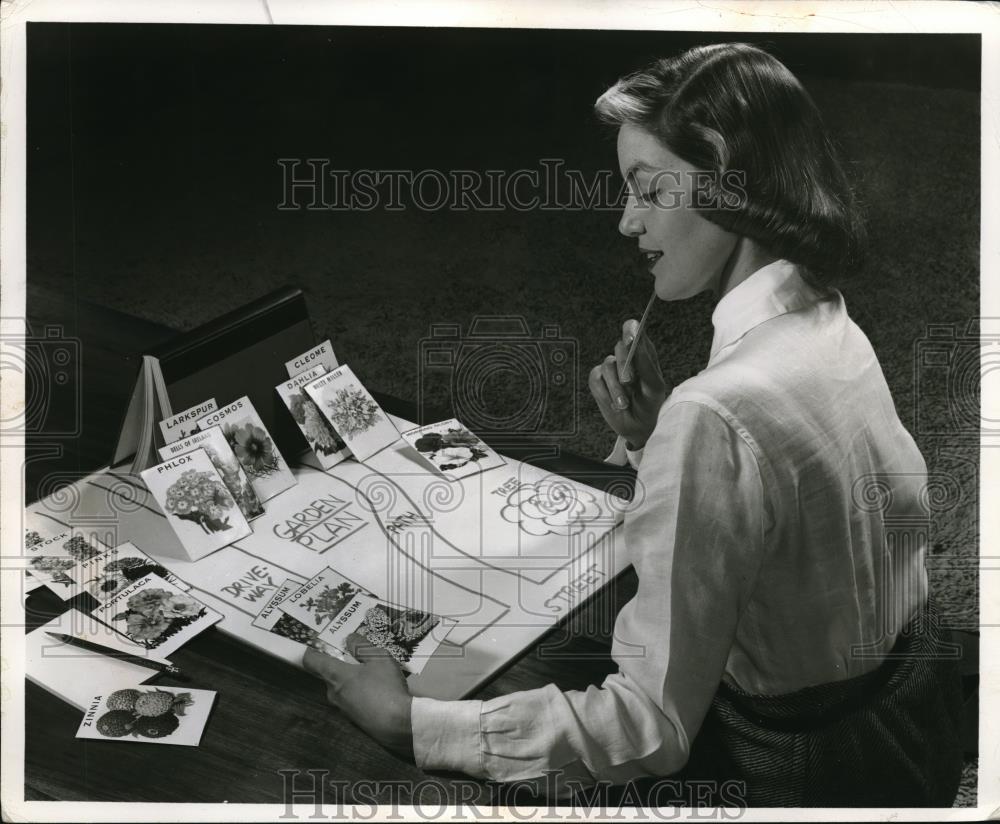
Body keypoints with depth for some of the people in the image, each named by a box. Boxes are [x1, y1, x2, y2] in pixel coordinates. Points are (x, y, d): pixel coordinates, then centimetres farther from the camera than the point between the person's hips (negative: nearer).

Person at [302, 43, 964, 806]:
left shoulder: (715, 415, -32)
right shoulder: (830, 325, -4)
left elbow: (652, 730, -27)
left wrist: (410, 722, -23)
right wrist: (650, 436, -6)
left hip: (803, 768, -7)